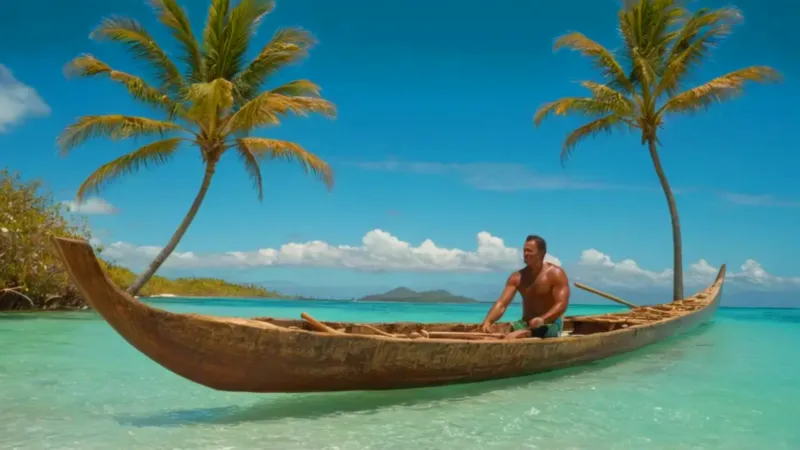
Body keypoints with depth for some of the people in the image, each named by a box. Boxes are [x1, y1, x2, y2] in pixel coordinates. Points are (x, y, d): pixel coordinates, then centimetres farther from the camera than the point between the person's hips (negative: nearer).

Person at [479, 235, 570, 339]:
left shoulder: (556, 274, -8)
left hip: (550, 324, -5)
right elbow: (501, 303, -4)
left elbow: (561, 304, -18)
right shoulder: (517, 277, 5)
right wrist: (488, 321, -24)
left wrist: (542, 319, -36)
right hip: (525, 324, 5)